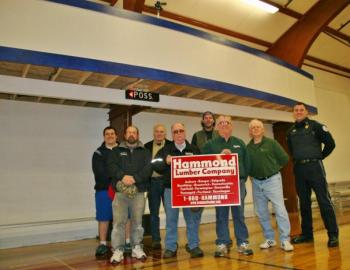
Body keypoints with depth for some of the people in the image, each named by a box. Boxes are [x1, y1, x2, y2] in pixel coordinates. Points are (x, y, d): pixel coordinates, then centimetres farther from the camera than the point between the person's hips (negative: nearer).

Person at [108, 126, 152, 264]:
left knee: (137, 221, 8)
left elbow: (148, 167, -4)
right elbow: (111, 166, -2)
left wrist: (134, 178, -17)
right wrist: (122, 176, -19)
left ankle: (137, 247, 20)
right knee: (118, 222, -2)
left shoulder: (145, 151, 11)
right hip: (120, 191, 0)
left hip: (139, 191, 0)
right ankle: (118, 250, 6)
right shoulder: (116, 151, 13)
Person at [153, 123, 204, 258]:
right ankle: (170, 248, 16)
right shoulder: (165, 150, 5)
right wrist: (166, 162, -18)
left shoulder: (194, 150, 7)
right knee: (171, 219, 5)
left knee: (193, 218, 6)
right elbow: (155, 165, -1)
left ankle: (194, 246, 20)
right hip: (171, 189, 0)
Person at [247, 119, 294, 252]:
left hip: (272, 180, -4)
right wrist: (252, 173, -4)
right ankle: (269, 239, 23)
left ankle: (285, 240, 3)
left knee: (280, 210, -6)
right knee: (261, 213, 10)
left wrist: (273, 168, 4)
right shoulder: (248, 147, 5)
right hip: (256, 182, 4)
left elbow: (285, 158, -1)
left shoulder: (271, 142, -3)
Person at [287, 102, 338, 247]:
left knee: (324, 201, -5)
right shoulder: (290, 132, 13)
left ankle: (333, 234, 3)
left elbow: (330, 143, -1)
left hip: (315, 167, -5)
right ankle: (307, 233, 20)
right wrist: (297, 161, 14)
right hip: (299, 169, 5)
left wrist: (319, 157, 5)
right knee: (304, 203, 10)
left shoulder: (315, 126, -1)